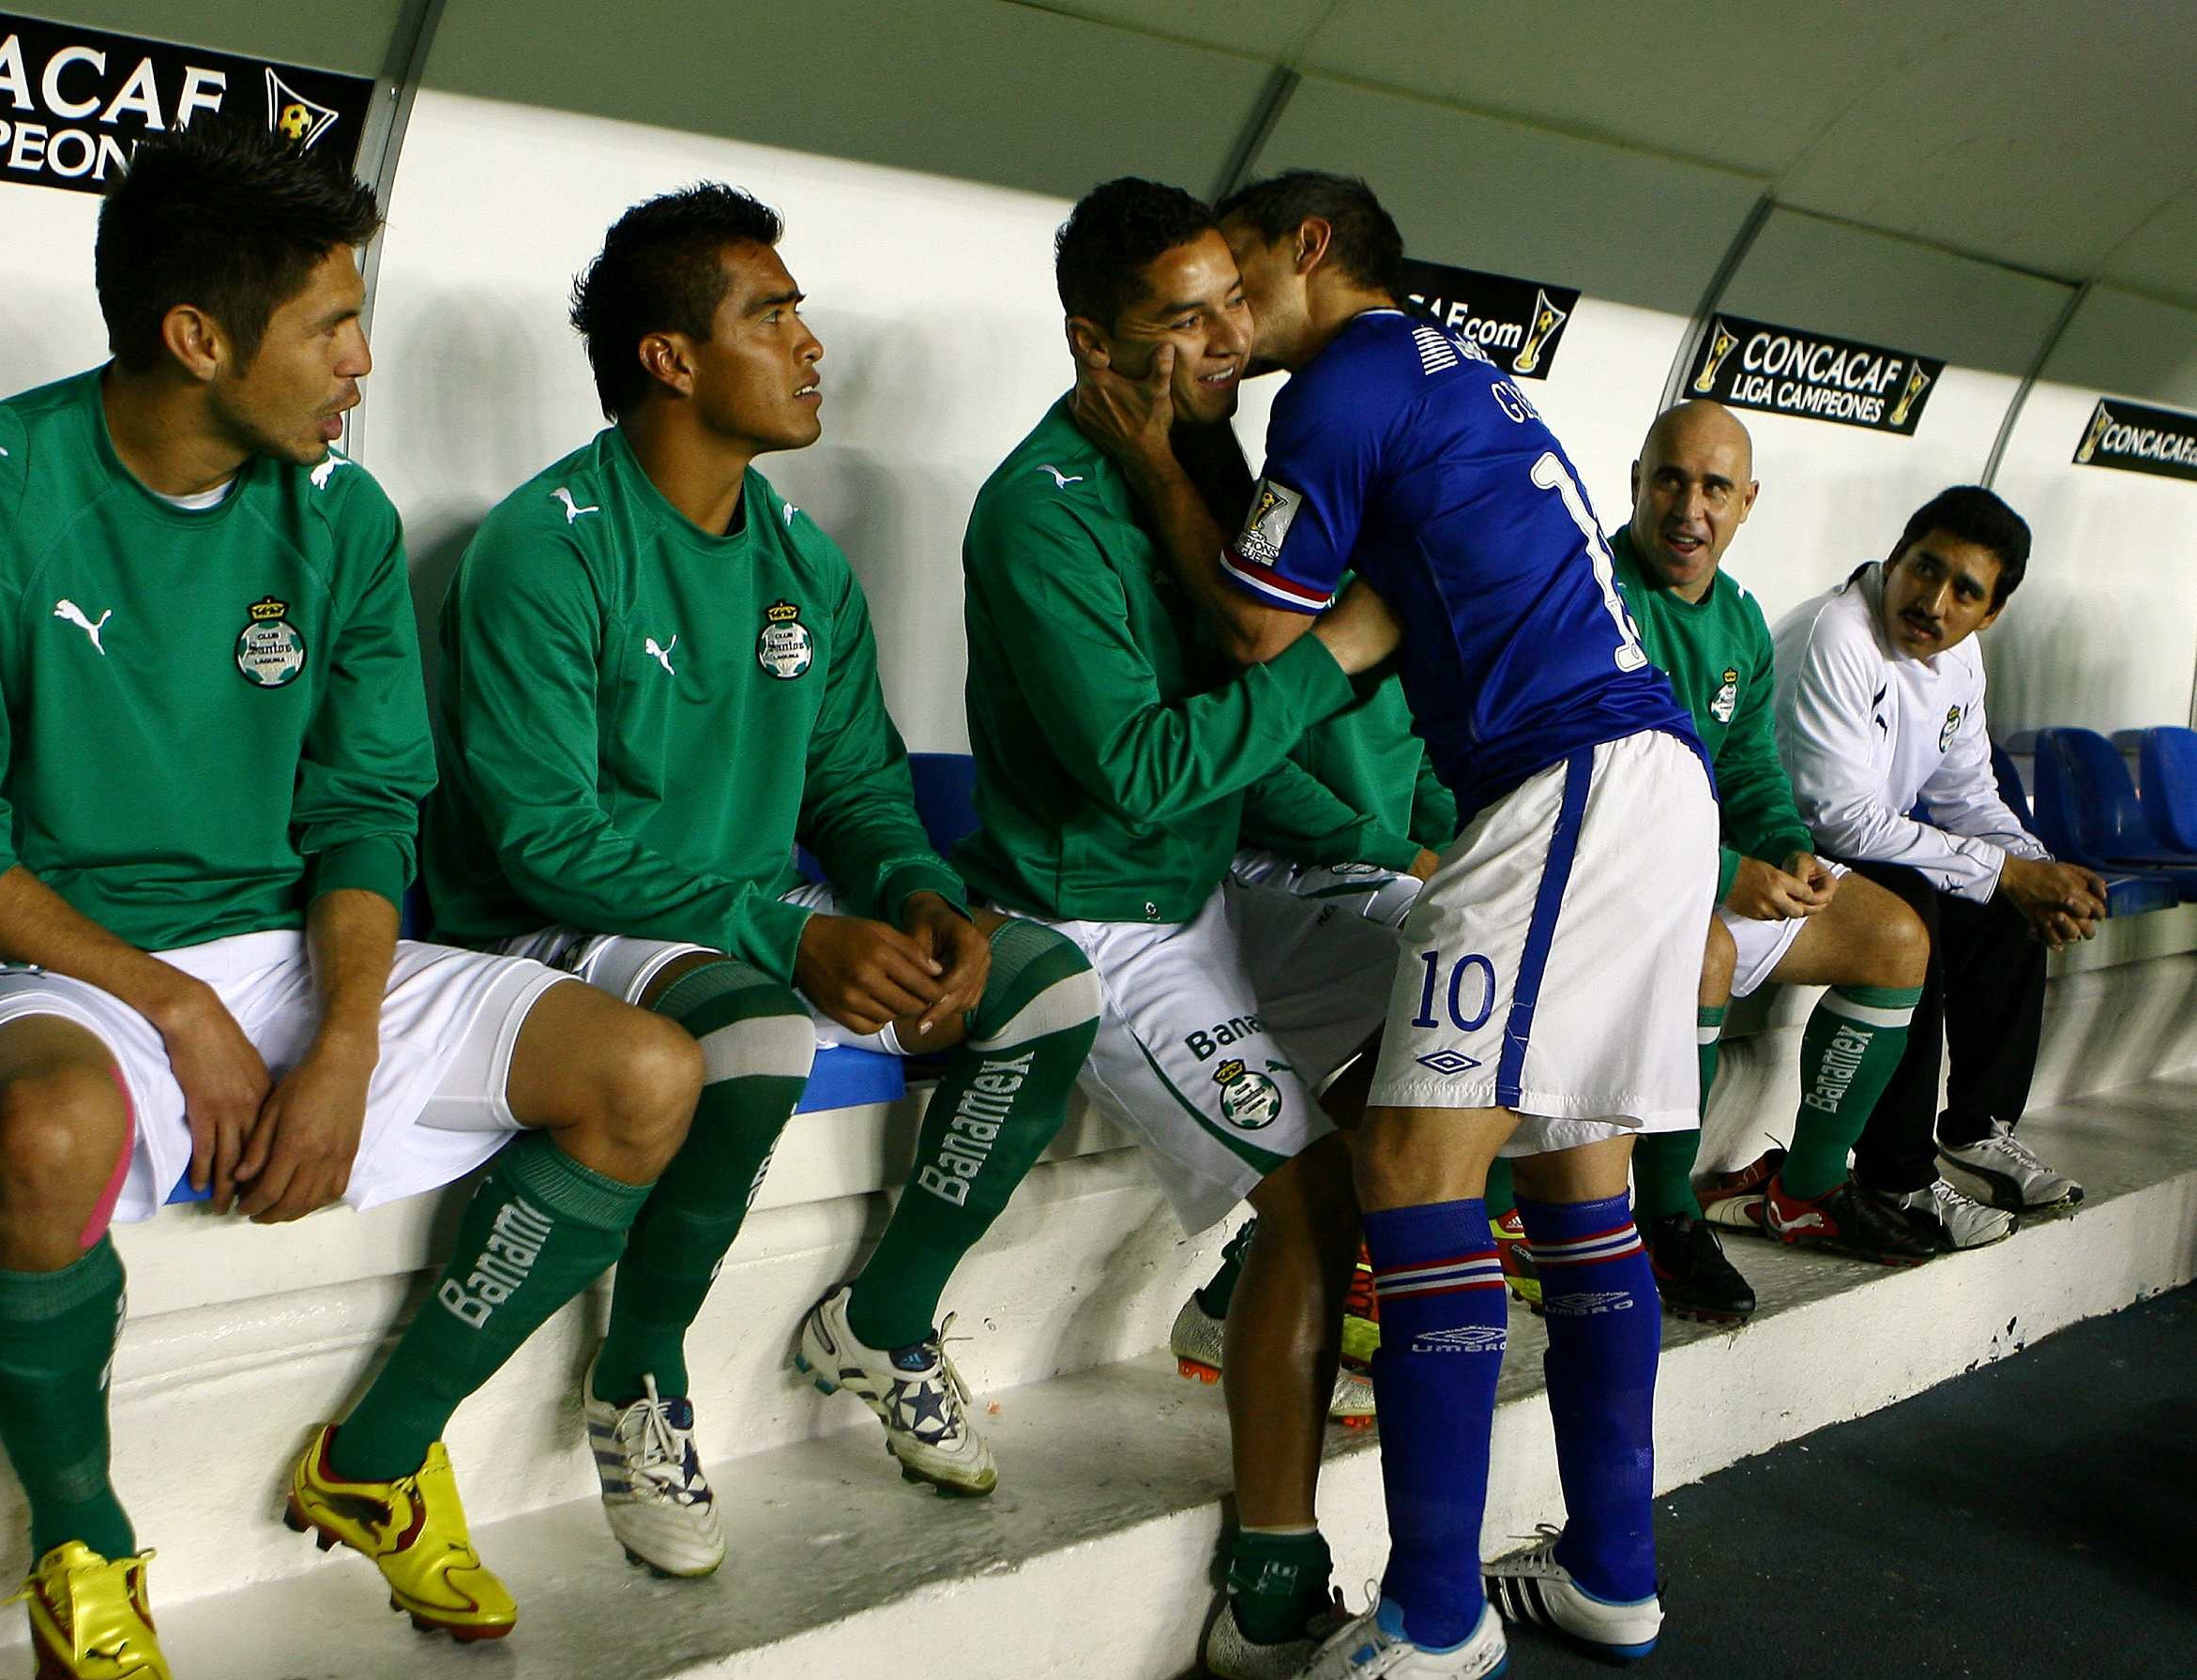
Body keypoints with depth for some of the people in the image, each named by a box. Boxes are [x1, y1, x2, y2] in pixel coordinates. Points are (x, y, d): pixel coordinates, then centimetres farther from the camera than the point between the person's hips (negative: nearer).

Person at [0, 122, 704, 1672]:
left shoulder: (341, 517, 3)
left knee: (647, 1077, -12)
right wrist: (177, 1009, -17)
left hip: (288, 949, 5)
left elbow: (366, 807, 4)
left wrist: (347, 1044, -12)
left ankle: (374, 1459, 4)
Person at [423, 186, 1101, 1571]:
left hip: (761, 920, 7)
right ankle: (639, 1388, -12)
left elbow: (858, 779, 12)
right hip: (565, 931, -7)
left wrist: (922, 896, -12)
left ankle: (884, 1323, 9)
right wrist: (794, 936, -26)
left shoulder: (806, 562, 8)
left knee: (1048, 985, -8)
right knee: (755, 1038, -38)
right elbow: (547, 839, -21)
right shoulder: (548, 549, -15)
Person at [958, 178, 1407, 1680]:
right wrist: (1334, 653, -20)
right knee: (1317, 1181, -20)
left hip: (1205, 893, 9)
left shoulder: (1202, 456, 5)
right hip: (1094, 928, -9)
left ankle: (1271, 1310, 19)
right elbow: (1141, 770, -26)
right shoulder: (1042, 512, -21)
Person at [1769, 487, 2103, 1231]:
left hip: (1868, 848, 9)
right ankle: (1896, 1178, -23)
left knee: (2014, 902, -2)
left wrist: (2043, 871, -8)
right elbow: (1847, 820, -28)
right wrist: (2007, 873, -24)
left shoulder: (1959, 653, 4)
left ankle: (1979, 1126, 10)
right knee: (1908, 906, -31)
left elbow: (1966, 793, 12)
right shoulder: (1832, 639, -25)